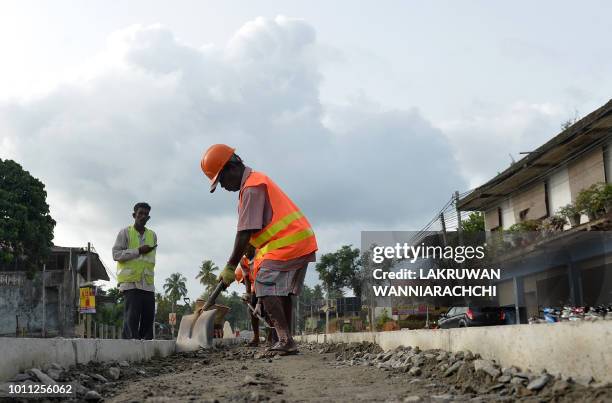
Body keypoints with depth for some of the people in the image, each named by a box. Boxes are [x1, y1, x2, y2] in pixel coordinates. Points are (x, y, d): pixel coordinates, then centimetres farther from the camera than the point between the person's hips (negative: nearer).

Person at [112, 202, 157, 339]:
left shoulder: (152, 235, 18)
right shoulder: (125, 232, 3)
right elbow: (116, 254, -4)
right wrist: (138, 251, -11)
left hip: (148, 283, 5)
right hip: (130, 282, -5)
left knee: (148, 316, 1)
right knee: (132, 316, -10)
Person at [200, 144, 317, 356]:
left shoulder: (252, 187, -15)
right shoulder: (256, 180, 19)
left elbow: (245, 233, -18)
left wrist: (230, 267, -13)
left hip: (287, 244, -11)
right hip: (302, 243, 11)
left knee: (265, 288, -12)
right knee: (282, 292, 13)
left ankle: (285, 340, -16)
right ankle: (286, 342, 17)